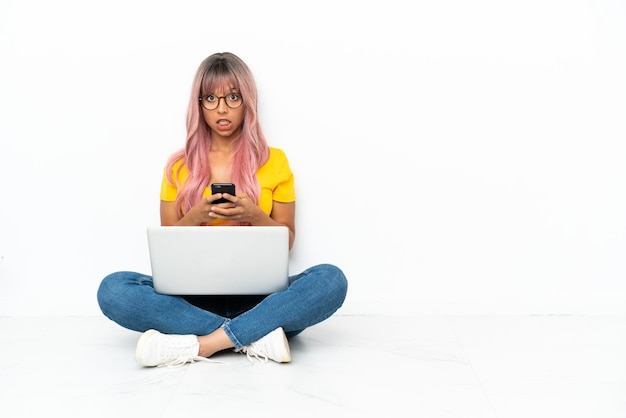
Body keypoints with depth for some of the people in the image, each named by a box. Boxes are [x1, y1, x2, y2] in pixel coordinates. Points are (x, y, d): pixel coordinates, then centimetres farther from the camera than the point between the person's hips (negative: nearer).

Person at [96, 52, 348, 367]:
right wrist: (196, 216, -11)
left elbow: (287, 241, 9)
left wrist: (255, 217, -12)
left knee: (331, 279, -30)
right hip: (195, 295, 1)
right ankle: (258, 336, -28)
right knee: (113, 289, -27)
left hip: (259, 294, 0)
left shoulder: (274, 161, 8)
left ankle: (201, 345, -31)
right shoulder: (179, 166, 10)